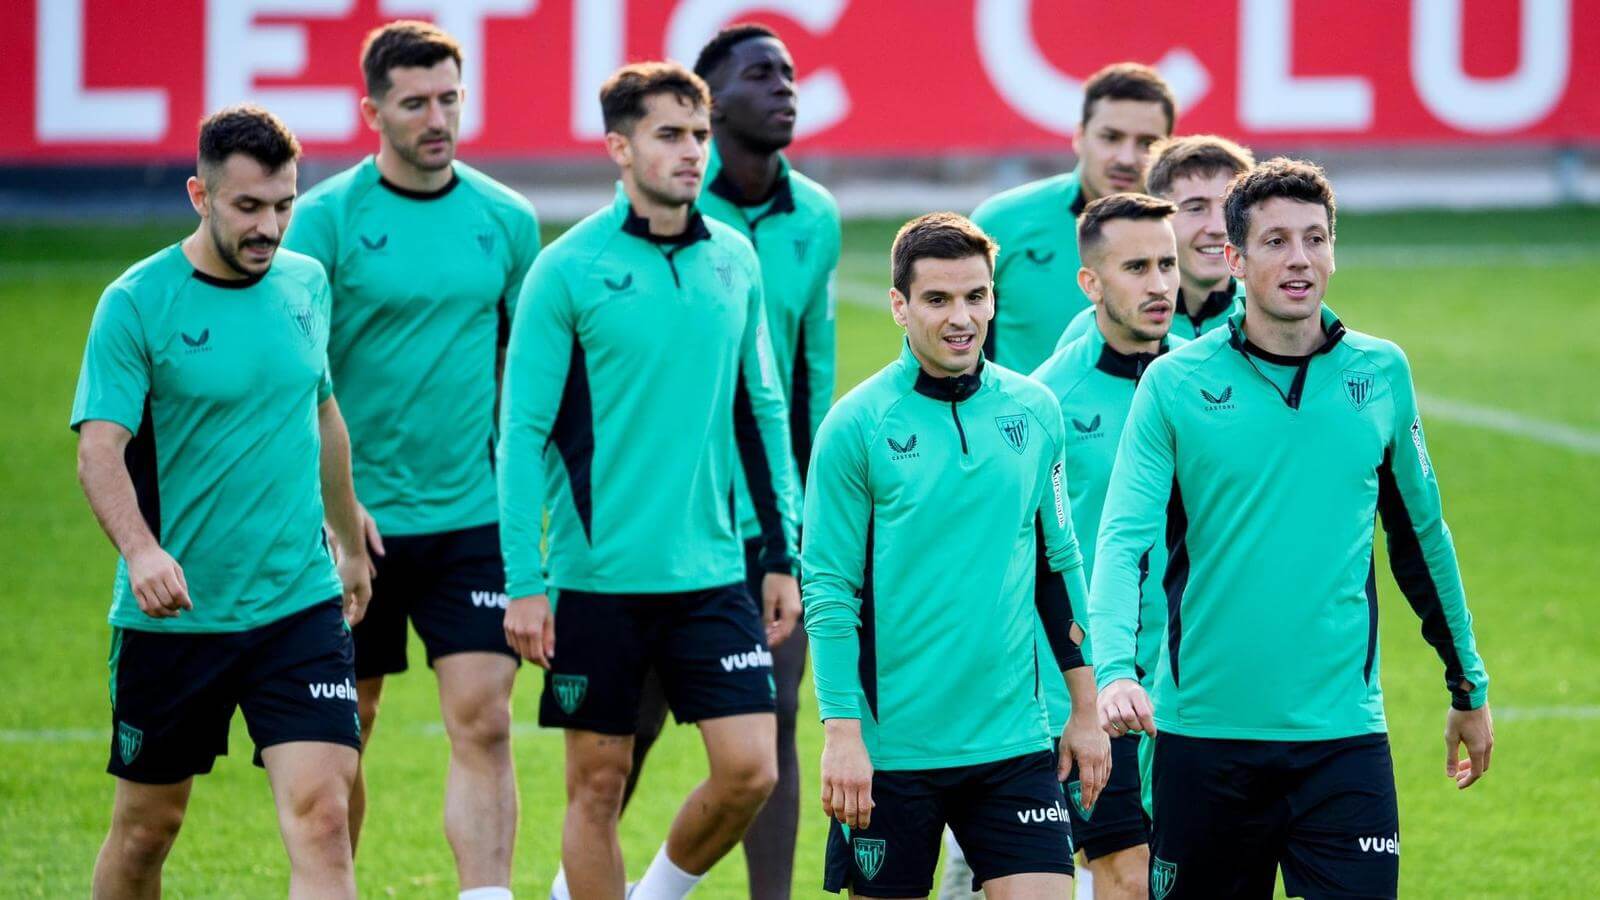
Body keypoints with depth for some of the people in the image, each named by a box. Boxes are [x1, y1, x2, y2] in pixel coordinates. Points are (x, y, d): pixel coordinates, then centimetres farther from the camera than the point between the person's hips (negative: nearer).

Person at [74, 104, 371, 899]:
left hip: (300, 603, 2)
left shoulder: (307, 284, 5)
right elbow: (99, 450, -19)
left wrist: (348, 542, 29)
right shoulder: (136, 304, -10)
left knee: (320, 818, -13)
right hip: (170, 617, -2)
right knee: (145, 829, 10)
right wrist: (141, 551, -36)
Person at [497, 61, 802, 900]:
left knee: (750, 769, -5)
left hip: (712, 573, 4)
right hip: (597, 577, -4)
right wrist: (524, 582, -12)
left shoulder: (733, 259, 6)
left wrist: (781, 553, 11)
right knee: (597, 784, 3)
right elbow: (522, 430, -7)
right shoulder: (568, 270, -7)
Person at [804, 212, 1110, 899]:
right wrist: (843, 733, -13)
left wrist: (1085, 710, 13)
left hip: (1013, 740, 3)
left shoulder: (1033, 412, 6)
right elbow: (828, 590, -7)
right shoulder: (857, 425, -6)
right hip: (890, 751, -3)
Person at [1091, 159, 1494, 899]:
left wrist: (1468, 685, 23)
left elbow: (1421, 536, 18)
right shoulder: (1174, 385, -2)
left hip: (1343, 734, 1)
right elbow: (1122, 540, -11)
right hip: (1202, 735, -1)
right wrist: (1114, 670, -27)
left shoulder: (1381, 375, 6)